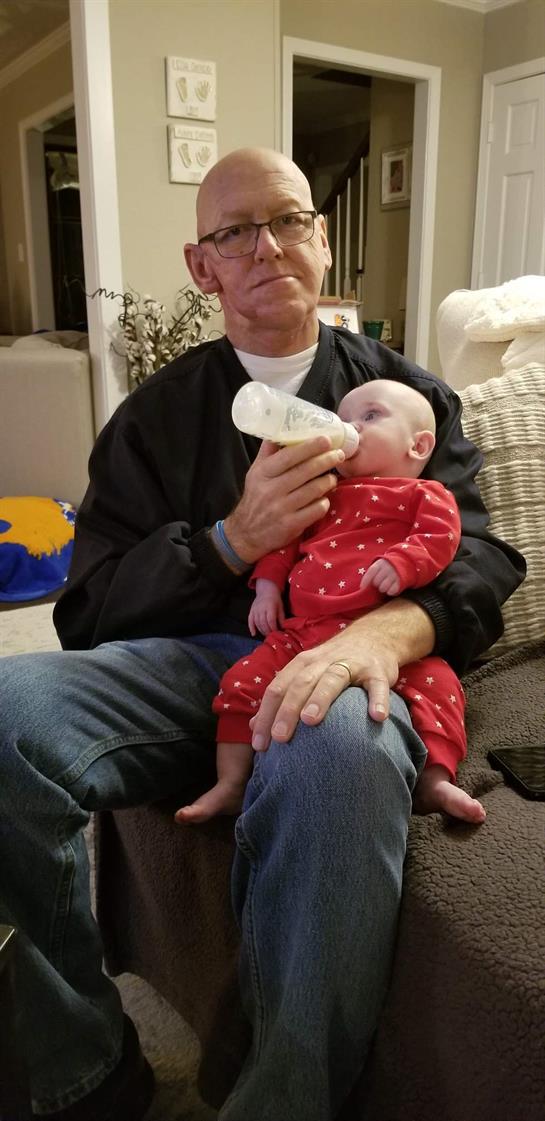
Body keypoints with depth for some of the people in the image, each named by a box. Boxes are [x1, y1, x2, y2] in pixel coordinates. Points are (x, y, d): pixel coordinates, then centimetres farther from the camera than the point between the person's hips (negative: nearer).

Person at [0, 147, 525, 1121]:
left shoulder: (407, 393, 16)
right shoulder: (158, 412, 16)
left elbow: (481, 556, 3)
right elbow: (89, 611, 9)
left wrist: (385, 631, -21)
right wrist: (234, 540, -9)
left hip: (338, 669, -1)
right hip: (187, 662, 2)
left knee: (335, 747, -38)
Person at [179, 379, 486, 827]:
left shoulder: (425, 495, 11)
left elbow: (439, 537, -5)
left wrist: (402, 562, -23)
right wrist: (267, 586, 13)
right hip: (304, 631, 4)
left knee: (436, 682, -26)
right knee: (243, 681, -7)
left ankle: (435, 781, -14)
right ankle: (230, 784, 0)